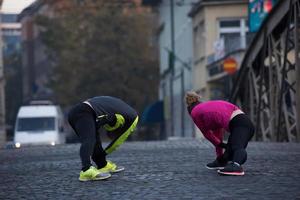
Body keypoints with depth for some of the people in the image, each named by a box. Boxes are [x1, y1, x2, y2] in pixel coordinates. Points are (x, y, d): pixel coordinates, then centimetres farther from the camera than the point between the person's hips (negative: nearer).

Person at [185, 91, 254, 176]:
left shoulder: (194, 112, 17)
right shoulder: (211, 105, 38)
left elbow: (207, 134, 25)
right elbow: (218, 131, 42)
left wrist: (221, 144, 36)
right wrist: (220, 155, 45)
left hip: (238, 124, -7)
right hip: (247, 122, 7)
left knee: (237, 147, -34)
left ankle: (236, 165, -61)